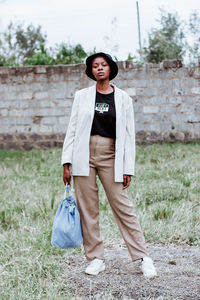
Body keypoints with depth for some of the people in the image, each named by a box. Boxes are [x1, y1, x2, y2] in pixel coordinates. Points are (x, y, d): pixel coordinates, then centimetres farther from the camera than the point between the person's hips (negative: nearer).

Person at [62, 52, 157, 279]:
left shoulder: (123, 99, 6)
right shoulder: (82, 96, 9)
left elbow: (129, 135, 5)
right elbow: (72, 129, 7)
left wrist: (128, 168, -1)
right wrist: (66, 162, 0)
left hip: (110, 157, -1)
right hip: (84, 156, 1)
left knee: (122, 206, -3)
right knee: (87, 209, 2)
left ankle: (143, 257, 5)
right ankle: (95, 259, 13)